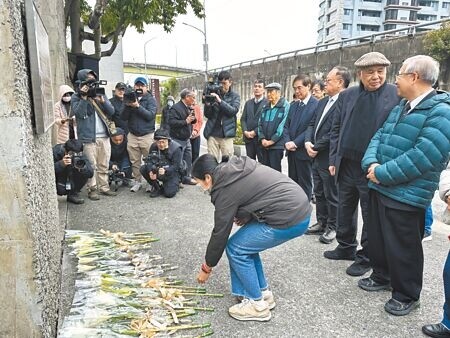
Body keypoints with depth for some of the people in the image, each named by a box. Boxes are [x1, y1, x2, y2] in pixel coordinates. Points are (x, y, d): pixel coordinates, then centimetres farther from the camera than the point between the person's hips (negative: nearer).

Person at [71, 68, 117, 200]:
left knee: (104, 165, 10)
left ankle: (104, 187, 20)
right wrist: (84, 97, -18)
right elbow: (79, 113, -14)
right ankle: (92, 190, 7)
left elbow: (111, 112, 3)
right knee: (91, 166, -3)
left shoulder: (100, 94, 14)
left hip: (104, 136, 5)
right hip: (88, 137, -5)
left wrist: (102, 100, -11)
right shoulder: (76, 97, 1)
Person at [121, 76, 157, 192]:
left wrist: (137, 106, -21)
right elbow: (123, 117, 4)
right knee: (135, 161, 6)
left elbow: (150, 115, -13)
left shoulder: (151, 99, 2)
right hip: (132, 135, 3)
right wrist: (127, 105, -13)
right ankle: (137, 181, 18)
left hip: (147, 135, -3)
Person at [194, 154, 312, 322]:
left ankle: (257, 304, 11)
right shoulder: (237, 168, 12)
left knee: (236, 248, 0)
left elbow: (220, 233, -5)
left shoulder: (225, 189, -13)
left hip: (290, 219, -10)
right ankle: (263, 292, 26)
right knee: (245, 242, 16)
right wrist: (244, 217, 7)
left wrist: (206, 268, 9)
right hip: (300, 205, 10)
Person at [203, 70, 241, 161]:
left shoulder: (235, 96, 6)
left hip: (227, 134, -1)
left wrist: (220, 101, -22)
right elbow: (207, 115, 6)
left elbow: (234, 110, -12)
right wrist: (207, 104, -15)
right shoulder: (214, 94, 7)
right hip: (212, 133, 1)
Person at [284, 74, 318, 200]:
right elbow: (287, 126, 13)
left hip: (304, 152, -7)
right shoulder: (293, 105, 14)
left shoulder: (317, 105, -11)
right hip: (291, 151, 7)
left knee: (305, 184, 4)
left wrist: (296, 143, -16)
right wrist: (287, 142, -5)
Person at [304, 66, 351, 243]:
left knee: (332, 195, 7)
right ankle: (321, 222, 34)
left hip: (330, 158, -8)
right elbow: (312, 124, 14)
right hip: (317, 157, 9)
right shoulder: (322, 102, 12)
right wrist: (308, 141, -4)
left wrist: (316, 147, -15)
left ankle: (332, 227, 23)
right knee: (319, 193, 19)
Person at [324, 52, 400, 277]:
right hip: (346, 165, 4)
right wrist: (333, 159, 5)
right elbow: (336, 129, 9)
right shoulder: (346, 96, 5)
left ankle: (365, 257, 26)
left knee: (371, 216, 10)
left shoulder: (398, 96, -7)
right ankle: (346, 247, 38)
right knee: (345, 211, 18)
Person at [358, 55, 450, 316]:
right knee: (378, 238, 20)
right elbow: (380, 137, 11)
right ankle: (382, 276, 41)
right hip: (380, 187, 9)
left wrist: (383, 173, -20)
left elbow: (423, 157, -25)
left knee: (403, 247, 5)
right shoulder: (401, 107, 13)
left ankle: (407, 295, 25)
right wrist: (371, 163, -9)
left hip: (405, 195, -8)